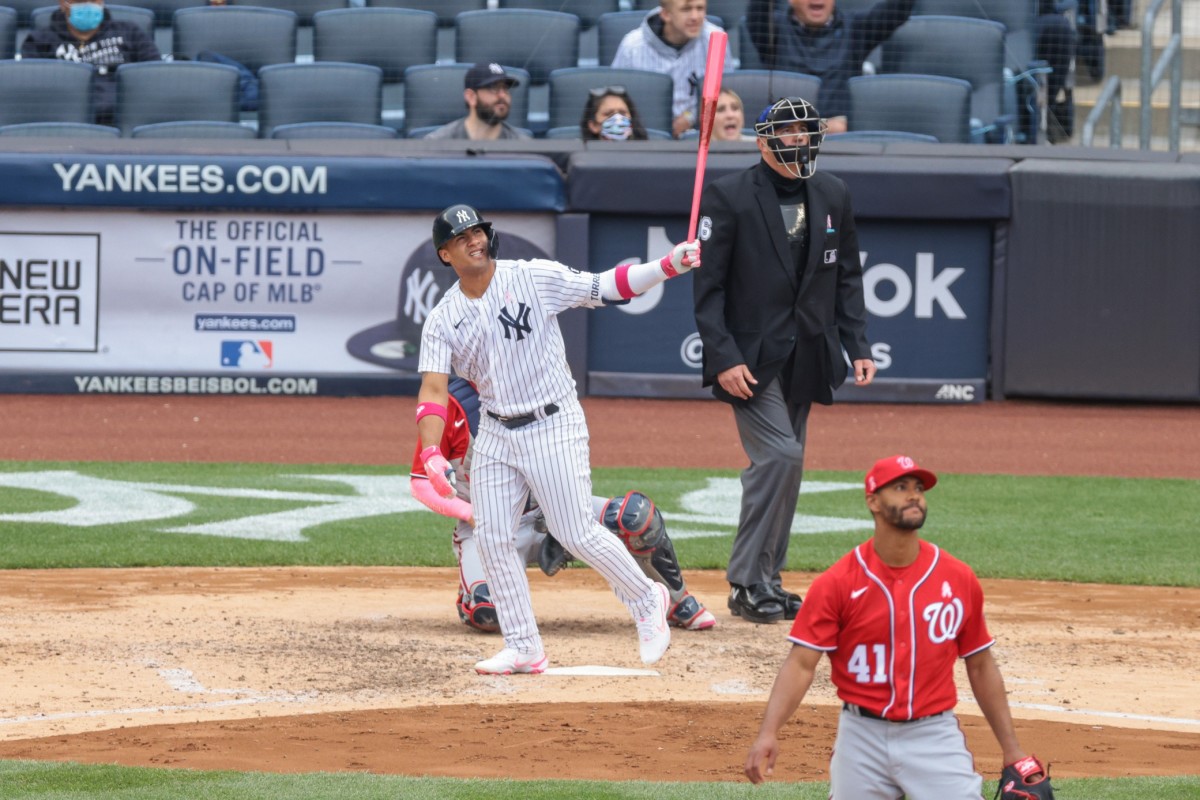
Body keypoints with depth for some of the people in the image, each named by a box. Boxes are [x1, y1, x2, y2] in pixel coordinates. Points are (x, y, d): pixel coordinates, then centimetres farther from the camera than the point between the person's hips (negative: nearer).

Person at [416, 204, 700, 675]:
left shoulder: (534, 278, -9)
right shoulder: (442, 321, -2)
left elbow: (604, 288, -10)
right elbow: (433, 389, -11)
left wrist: (669, 265, -23)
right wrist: (430, 455, -27)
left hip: (553, 427, -4)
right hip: (495, 433, 4)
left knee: (577, 534, -6)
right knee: (492, 539, 1)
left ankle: (647, 602, 16)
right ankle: (524, 649, 10)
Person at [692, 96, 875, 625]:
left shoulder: (832, 196, 9)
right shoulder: (728, 197, -8)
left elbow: (848, 277, 15)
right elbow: (707, 285, -9)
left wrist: (858, 346, 4)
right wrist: (724, 358, -17)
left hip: (805, 359, 6)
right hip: (752, 358, -6)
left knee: (781, 465, 8)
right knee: (781, 456, -16)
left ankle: (765, 581, 16)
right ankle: (747, 586, -9)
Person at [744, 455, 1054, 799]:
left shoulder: (959, 579, 1)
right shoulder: (837, 583, -5)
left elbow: (980, 667, 9)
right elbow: (801, 664, -11)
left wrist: (1011, 749, 7)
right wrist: (768, 732, -25)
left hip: (935, 737, 1)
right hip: (862, 737, 0)